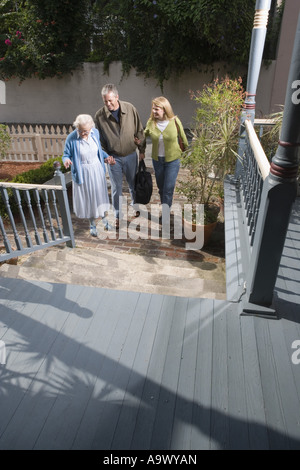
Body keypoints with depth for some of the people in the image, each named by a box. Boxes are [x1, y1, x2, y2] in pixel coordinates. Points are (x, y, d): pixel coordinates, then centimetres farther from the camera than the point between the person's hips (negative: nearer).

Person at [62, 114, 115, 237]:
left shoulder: (95, 133, -8)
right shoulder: (71, 139, -20)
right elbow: (66, 154, -10)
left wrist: (106, 157, -6)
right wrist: (66, 160, -32)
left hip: (97, 169, 3)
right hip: (82, 173, -3)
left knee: (100, 194, 17)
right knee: (87, 197, 10)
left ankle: (104, 218, 42)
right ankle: (92, 224, 32)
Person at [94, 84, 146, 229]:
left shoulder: (130, 109, -10)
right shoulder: (99, 115, -12)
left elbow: (139, 130, 0)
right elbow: (99, 139, -1)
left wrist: (142, 150, 1)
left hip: (131, 155, 1)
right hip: (113, 158, -1)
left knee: (134, 184, 18)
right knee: (116, 188, 7)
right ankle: (118, 215, 25)